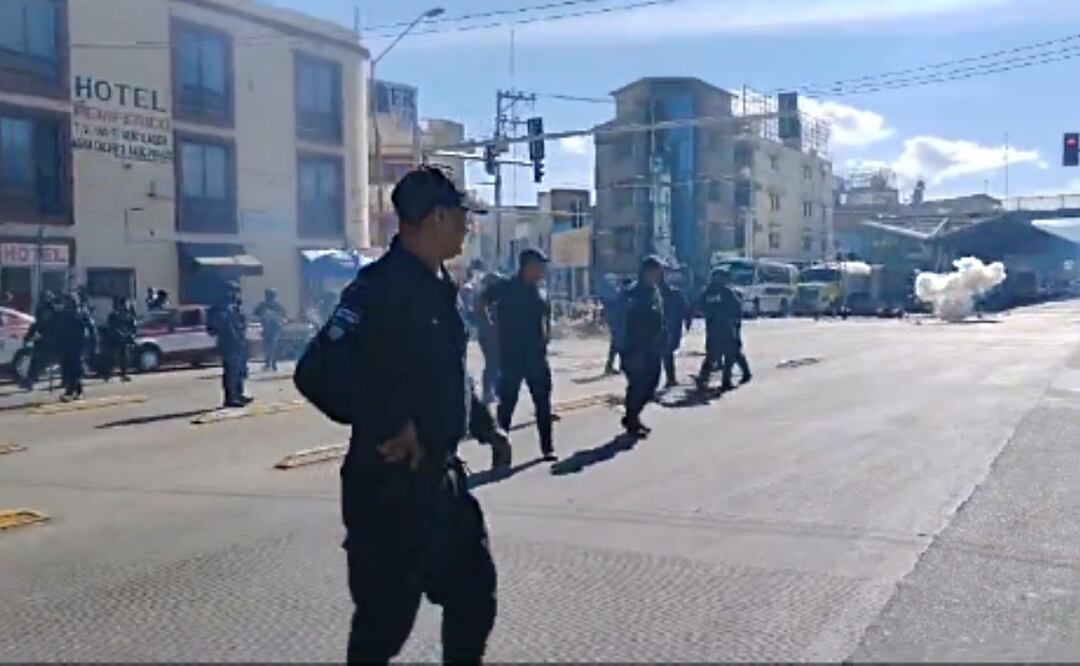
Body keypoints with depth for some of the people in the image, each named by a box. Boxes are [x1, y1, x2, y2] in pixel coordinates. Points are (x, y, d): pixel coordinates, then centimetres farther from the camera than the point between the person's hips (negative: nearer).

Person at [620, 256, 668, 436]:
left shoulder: (655, 291, 11)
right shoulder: (635, 294, -16)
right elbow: (631, 325, -19)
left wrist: (662, 345, 13)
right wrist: (635, 352, -22)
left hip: (653, 350, 9)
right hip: (638, 351, -9)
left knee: (649, 385, 13)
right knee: (638, 386, -2)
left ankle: (632, 417, 27)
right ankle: (632, 421, 11)